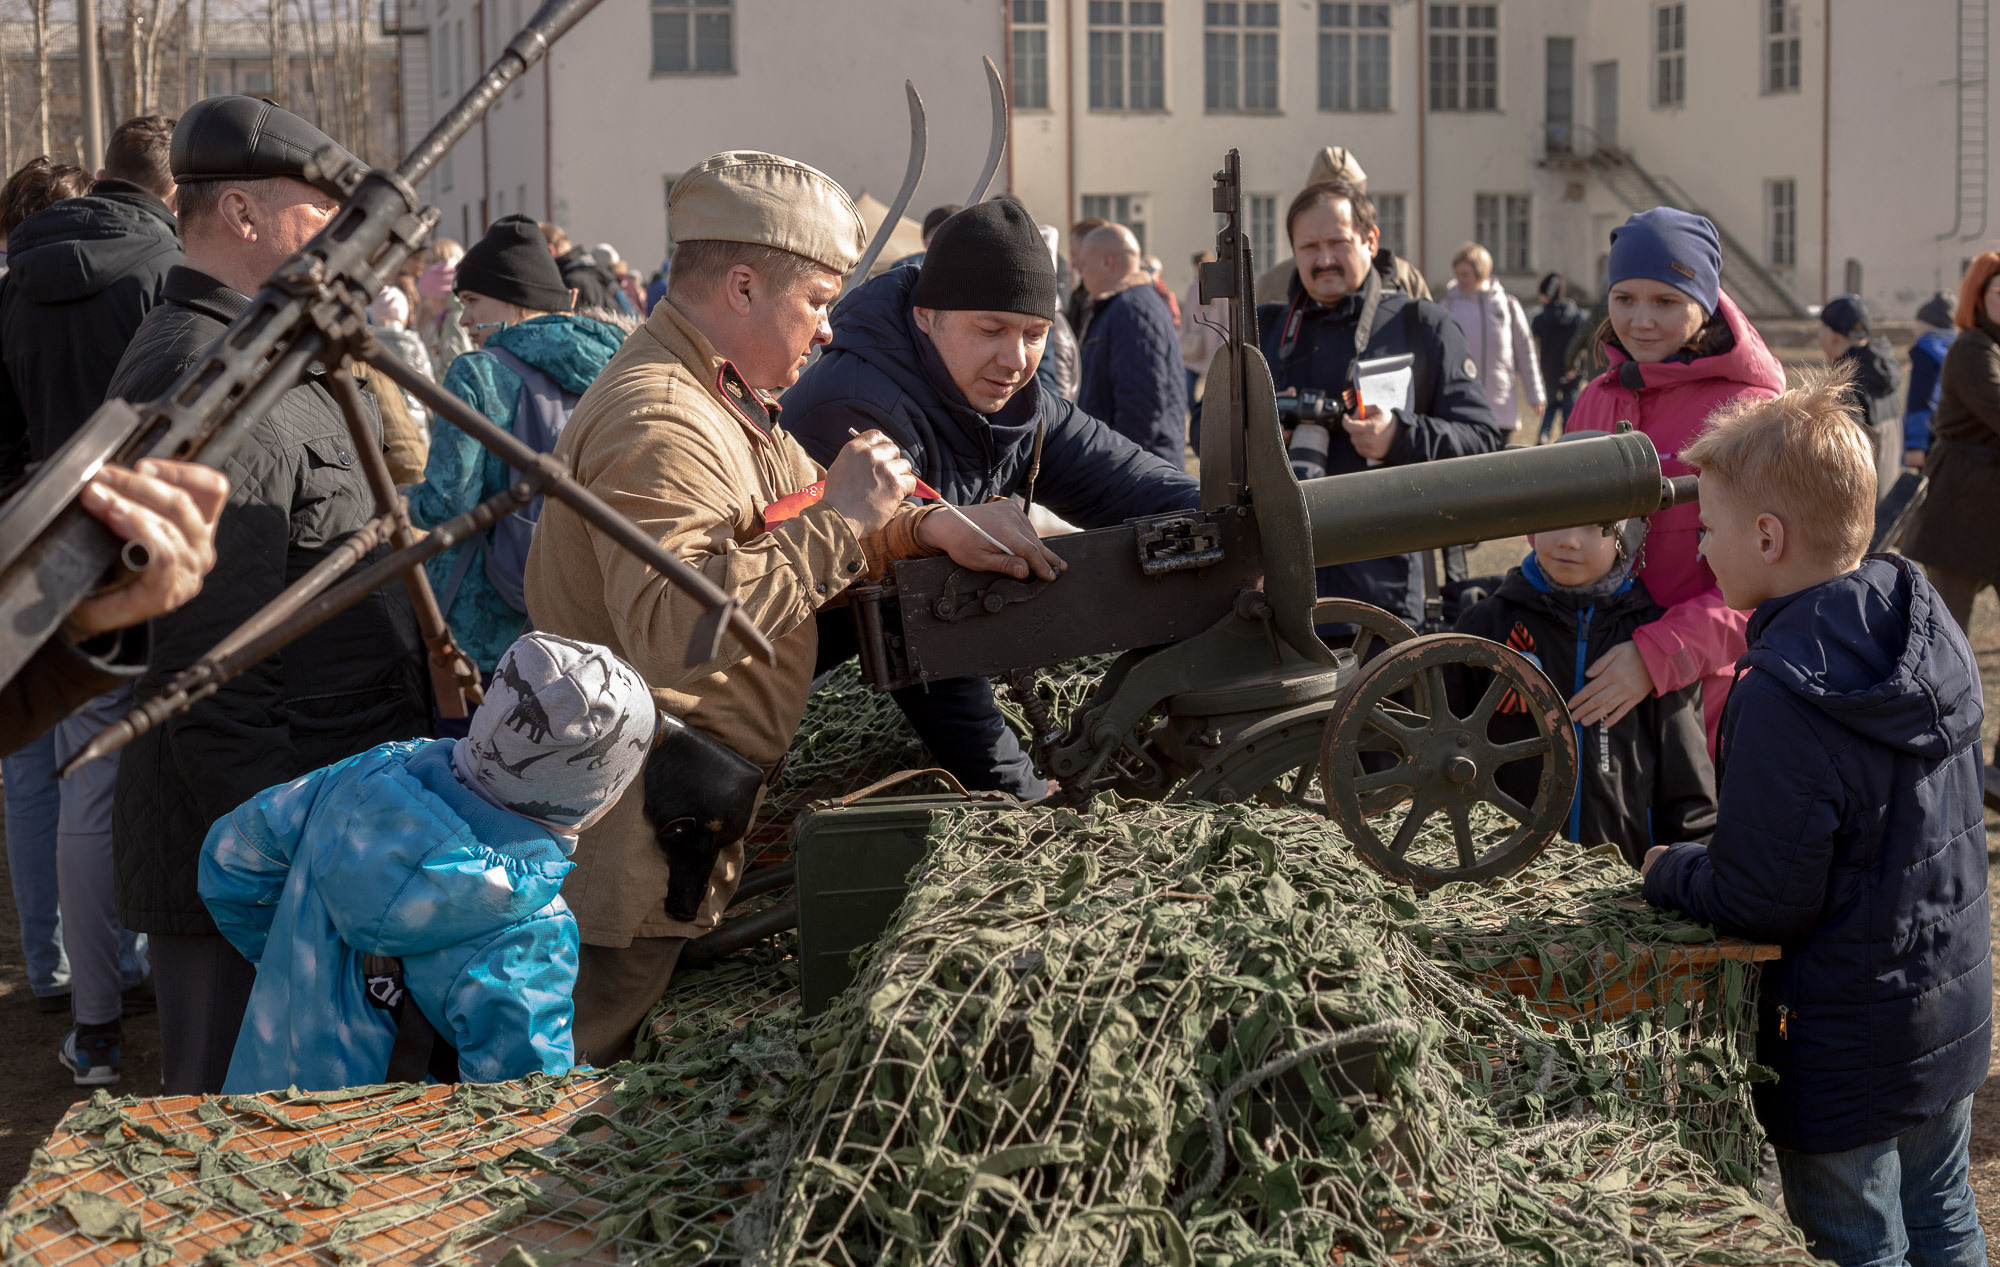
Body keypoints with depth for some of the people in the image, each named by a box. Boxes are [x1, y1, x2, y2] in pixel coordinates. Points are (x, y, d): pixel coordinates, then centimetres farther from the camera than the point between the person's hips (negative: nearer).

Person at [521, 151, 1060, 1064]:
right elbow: (669, 629, -35)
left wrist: (930, 527, 3)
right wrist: (838, 519, -29)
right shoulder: (657, 424, -22)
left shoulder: (728, 397, 15)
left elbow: (798, 540, 22)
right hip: (630, 845, -11)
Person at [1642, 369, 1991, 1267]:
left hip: (1846, 1051, -8)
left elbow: (1760, 904, -23)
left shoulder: (1784, 697, -29)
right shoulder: (1933, 632, -3)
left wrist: (1669, 872, -3)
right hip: (1955, 1011, 8)